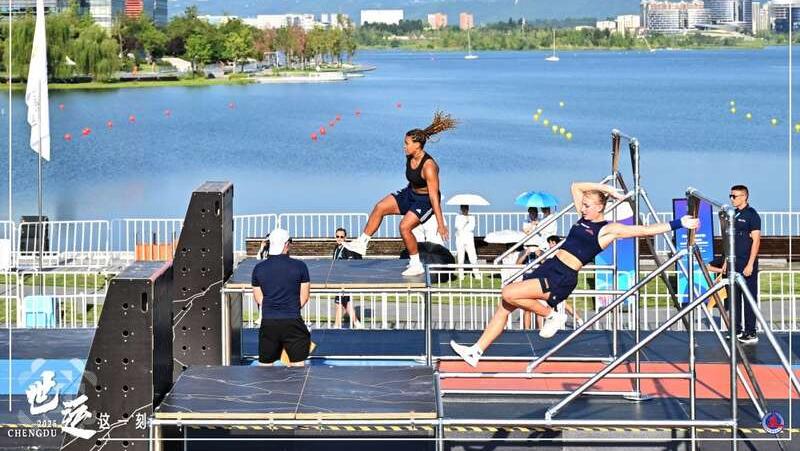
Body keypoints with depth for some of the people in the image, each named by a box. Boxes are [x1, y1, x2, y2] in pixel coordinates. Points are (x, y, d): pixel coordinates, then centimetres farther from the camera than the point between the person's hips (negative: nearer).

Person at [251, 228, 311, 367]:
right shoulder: (299, 266, -4)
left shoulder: (259, 268, 3)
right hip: (292, 322, -2)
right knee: (297, 364, 3)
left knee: (265, 365, 9)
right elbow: (304, 296, 2)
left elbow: (258, 298, 9)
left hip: (268, 323, 2)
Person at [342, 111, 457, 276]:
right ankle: (362, 244, 8)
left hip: (425, 201, -9)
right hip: (409, 194, 9)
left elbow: (434, 196, -31)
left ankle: (416, 265, -7)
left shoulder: (428, 167, -31)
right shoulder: (410, 157, -6)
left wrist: (441, 224, -30)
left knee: (404, 226, -23)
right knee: (380, 207, 0)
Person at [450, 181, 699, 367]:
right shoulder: (584, 218, 16)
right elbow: (576, 186, 24)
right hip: (549, 268, 8)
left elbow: (645, 230, -8)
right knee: (505, 306, 2)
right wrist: (607, 189, 19)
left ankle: (551, 315, -5)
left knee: (509, 294, -24)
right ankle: (476, 351, 7)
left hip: (562, 279, -8)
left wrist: (678, 224, -11)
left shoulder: (609, 229, -5)